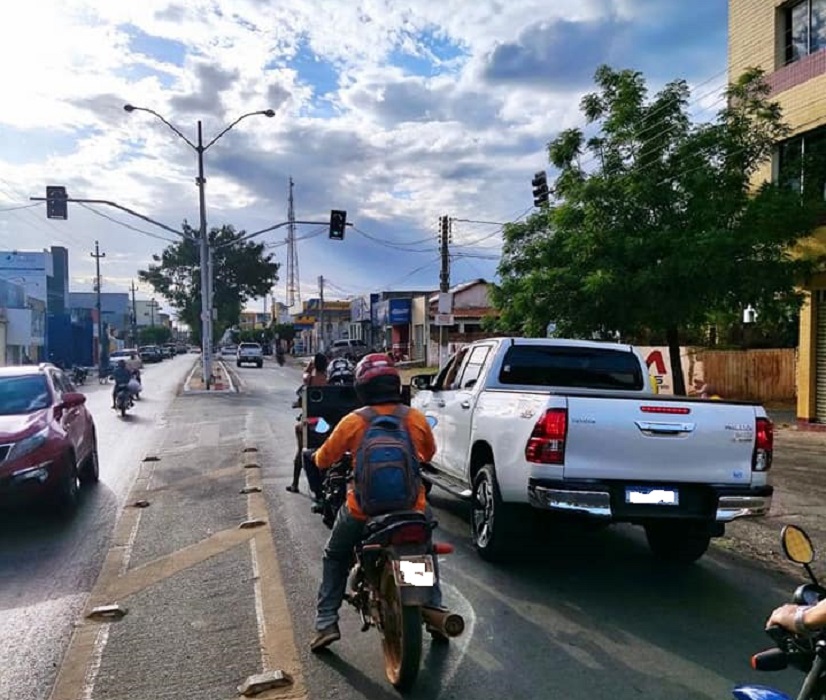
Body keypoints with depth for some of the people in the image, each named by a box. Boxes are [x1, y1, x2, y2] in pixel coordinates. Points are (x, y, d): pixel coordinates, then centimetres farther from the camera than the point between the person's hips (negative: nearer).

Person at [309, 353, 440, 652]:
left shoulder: (353, 422, -8)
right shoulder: (415, 418, -3)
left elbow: (323, 459, 3)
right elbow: (429, 453, 16)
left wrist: (317, 456, 26)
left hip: (362, 510, -1)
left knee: (335, 558, 24)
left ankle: (326, 623, 16)